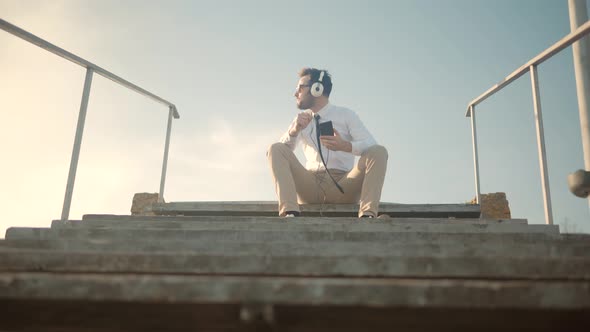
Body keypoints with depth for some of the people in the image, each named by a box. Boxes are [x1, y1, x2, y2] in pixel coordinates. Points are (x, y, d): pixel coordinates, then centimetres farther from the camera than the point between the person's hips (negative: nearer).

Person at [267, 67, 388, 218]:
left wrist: (345, 146, -22)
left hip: (342, 187, -1)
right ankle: (290, 212, -36)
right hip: (310, 186, 2)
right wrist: (294, 131, -15)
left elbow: (372, 146, -4)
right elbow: (282, 151, 4)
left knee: (379, 152, -22)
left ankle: (367, 214, -38)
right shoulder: (302, 119, 18)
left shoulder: (346, 115, 10)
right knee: (276, 149, -17)